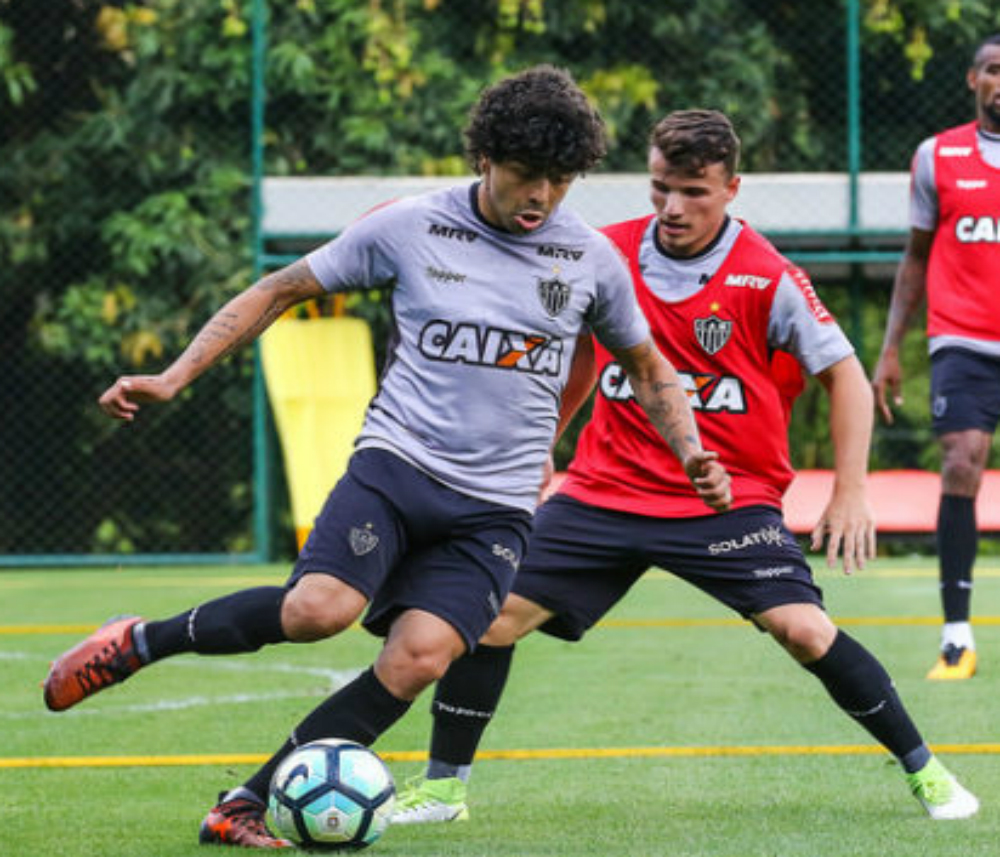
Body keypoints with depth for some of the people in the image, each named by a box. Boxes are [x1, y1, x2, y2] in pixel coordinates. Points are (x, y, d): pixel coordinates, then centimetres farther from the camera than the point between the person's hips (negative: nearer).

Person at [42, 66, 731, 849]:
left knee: (418, 659, -19)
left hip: (497, 506, 2)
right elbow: (281, 291, 8)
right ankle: (142, 642, -3)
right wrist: (174, 378, 2)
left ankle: (245, 807, -9)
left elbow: (647, 367, 23)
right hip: (398, 461, -2)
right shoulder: (410, 227, 0)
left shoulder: (591, 258, 7)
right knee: (318, 609, -28)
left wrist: (691, 454, 6)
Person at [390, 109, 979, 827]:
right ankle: (443, 787, 11)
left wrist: (851, 492, -9)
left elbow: (844, 373, -4)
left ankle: (925, 771, -1)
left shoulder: (767, 279, -13)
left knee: (804, 629, -19)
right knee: (492, 613, -6)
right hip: (606, 491, 3)